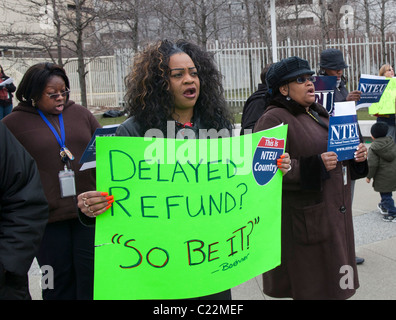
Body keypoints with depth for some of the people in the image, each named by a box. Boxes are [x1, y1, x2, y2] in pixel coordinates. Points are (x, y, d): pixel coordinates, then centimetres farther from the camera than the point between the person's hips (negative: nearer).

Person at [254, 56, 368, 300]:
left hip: (335, 214, 8)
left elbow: (338, 154, 26)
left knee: (333, 286, 15)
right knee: (310, 287, 0)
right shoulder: (274, 119, -10)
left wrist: (357, 155, 3)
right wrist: (315, 166, -26)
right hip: (305, 222, -8)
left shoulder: (319, 114, 17)